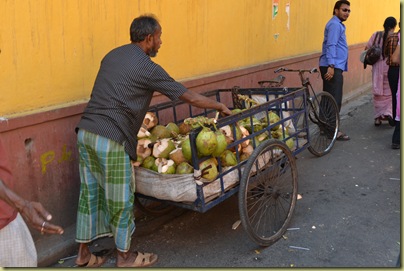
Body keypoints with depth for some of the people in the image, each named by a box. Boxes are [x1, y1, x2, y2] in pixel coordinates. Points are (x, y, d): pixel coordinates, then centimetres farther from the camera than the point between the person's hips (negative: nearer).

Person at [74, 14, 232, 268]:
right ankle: (125, 255, 25)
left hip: (85, 132, 8)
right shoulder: (148, 68, -7)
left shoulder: (112, 55, 15)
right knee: (121, 200, 8)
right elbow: (191, 98, -4)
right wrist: (221, 106, 11)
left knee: (90, 194, 17)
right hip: (111, 140, -8)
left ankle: (84, 253, 29)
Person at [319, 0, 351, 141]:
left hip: (334, 67, 11)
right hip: (333, 67, -11)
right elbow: (331, 45, -21)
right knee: (335, 100, -9)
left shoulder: (337, 24, 23)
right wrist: (331, 66, -29)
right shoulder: (335, 24, -10)